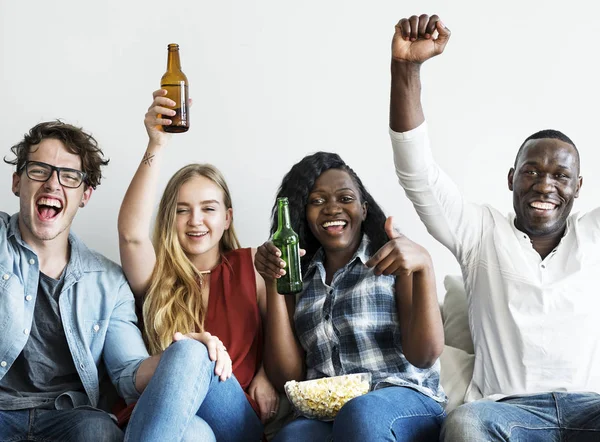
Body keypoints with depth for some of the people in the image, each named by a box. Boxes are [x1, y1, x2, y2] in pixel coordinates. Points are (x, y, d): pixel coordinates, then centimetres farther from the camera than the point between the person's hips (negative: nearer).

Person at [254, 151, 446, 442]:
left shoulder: (394, 260, 10)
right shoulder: (299, 278, 18)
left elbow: (424, 356, -3)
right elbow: (287, 377, 8)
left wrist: (424, 266, -16)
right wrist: (273, 284, 1)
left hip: (405, 400, 0)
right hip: (323, 415, 1)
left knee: (361, 413, -37)